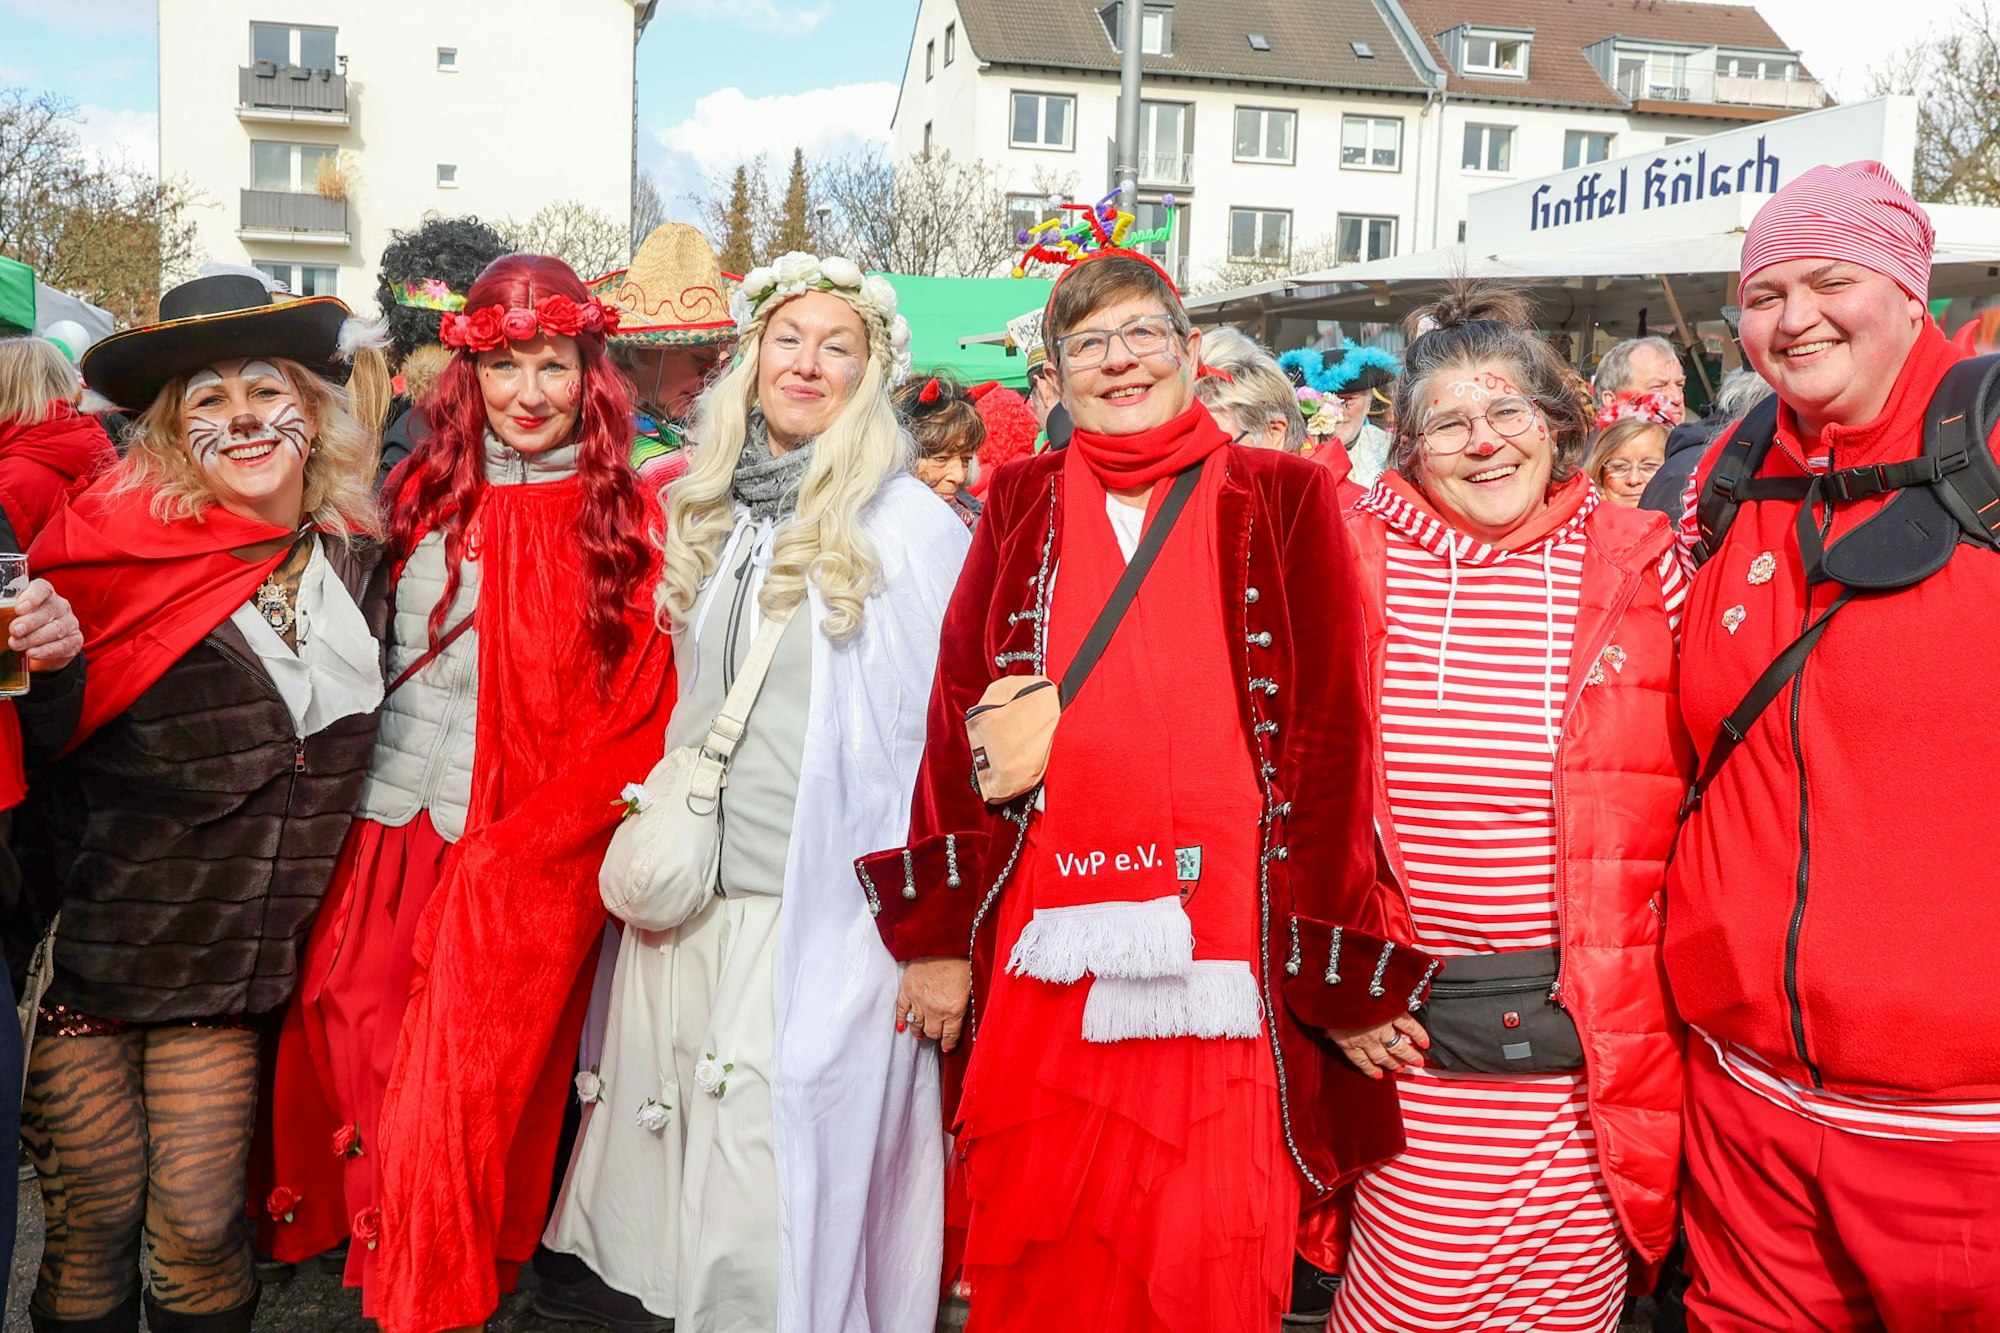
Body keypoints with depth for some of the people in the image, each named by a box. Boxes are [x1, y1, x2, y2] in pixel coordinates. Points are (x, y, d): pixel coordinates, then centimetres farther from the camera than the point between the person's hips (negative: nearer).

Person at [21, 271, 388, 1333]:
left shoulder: (349, 549, 2)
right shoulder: (112, 540, -12)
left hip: (226, 966, 3)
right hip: (84, 953, -3)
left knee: (199, 1227, 8)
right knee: (90, 1222, 9)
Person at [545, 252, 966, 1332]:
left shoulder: (912, 528, -6)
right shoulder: (709, 515, 12)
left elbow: (935, 733, -5)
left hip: (825, 913, -5)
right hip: (695, 903, 6)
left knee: (766, 1229, -1)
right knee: (684, 1193, 13)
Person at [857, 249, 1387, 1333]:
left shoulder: (1282, 502, 4)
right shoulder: (1021, 507, 11)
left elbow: (1331, 737, 0)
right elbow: (958, 718, 8)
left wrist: (1328, 964, -4)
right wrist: (940, 936, 4)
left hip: (1222, 958, -2)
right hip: (1043, 961, 2)